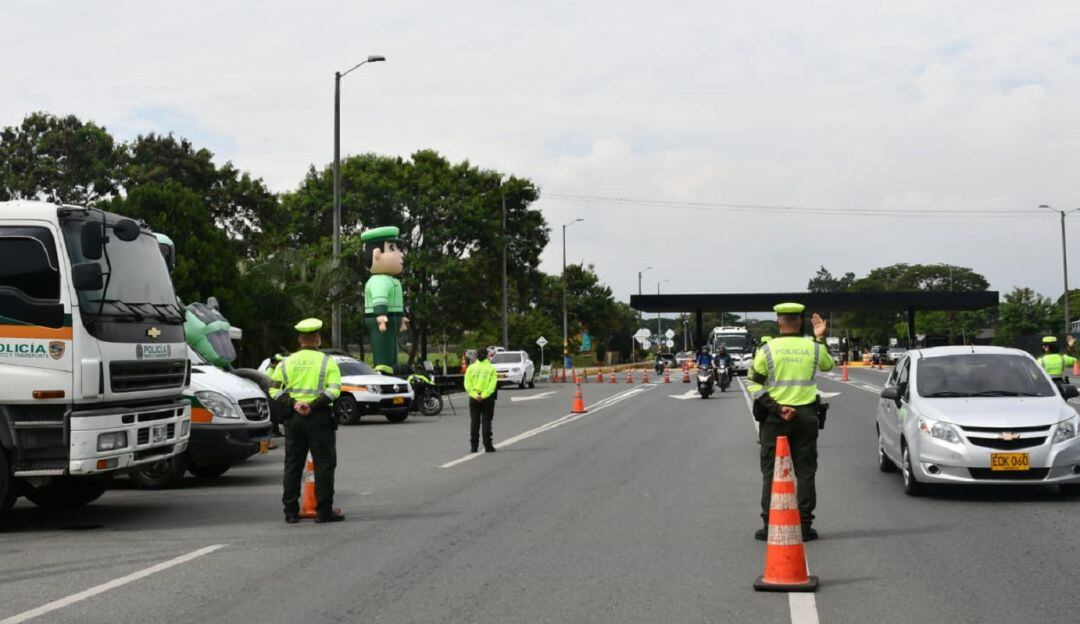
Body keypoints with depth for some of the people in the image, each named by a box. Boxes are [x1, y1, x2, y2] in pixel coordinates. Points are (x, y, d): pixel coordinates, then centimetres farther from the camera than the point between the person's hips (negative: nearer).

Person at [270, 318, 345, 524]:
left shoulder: (286, 362, 10)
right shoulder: (327, 361, 0)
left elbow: (276, 391, 1)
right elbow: (334, 390, -13)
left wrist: (293, 403, -9)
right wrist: (313, 405, -17)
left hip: (293, 417, 4)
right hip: (320, 416, -4)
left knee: (293, 464, 10)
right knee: (324, 463, 1)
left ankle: (291, 511, 11)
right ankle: (324, 510, -3)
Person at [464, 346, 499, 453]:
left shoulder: (471, 367, 3)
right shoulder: (491, 368, -2)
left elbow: (467, 384, -5)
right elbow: (492, 384, -12)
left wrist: (475, 395, -11)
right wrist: (484, 395, -14)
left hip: (474, 399, 1)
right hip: (487, 399, -1)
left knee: (474, 423, 6)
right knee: (486, 422, 3)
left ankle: (473, 446, 5)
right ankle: (488, 446, 2)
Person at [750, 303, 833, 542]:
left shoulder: (767, 349, -6)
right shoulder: (813, 347, -1)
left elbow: (755, 382, -7)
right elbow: (829, 364, 20)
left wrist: (776, 408, -6)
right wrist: (821, 338, 24)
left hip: (774, 417, -1)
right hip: (806, 415, 1)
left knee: (771, 471, 4)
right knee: (805, 471, 7)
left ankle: (770, 524, 2)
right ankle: (804, 524, 6)